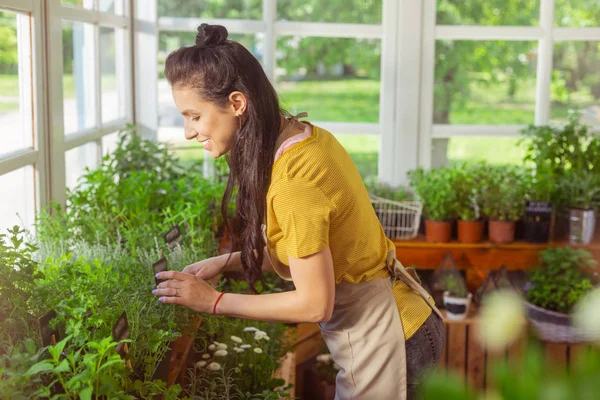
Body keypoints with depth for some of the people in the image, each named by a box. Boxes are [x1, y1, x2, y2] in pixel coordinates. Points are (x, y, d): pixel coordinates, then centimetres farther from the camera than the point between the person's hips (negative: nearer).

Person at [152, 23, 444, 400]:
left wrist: (214, 301, -15)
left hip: (384, 342, -9)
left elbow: (315, 304, -22)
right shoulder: (305, 135, -2)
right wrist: (225, 263, 0)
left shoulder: (293, 184, -29)